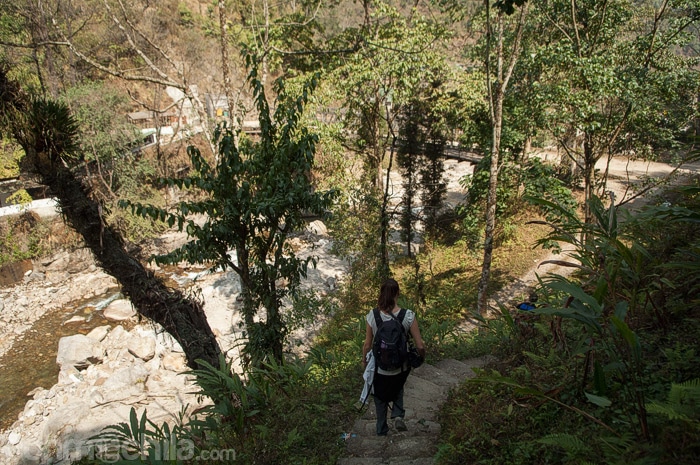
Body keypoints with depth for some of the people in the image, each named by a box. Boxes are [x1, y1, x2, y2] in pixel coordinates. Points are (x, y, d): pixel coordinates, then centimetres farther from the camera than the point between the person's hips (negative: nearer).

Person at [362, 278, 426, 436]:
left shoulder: (372, 316, -19)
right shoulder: (408, 316, -21)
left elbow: (367, 345, -9)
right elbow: (420, 346, -16)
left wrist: (364, 360, 10)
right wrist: (421, 357, 7)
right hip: (401, 367, 0)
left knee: (380, 397, 27)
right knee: (398, 389, 34)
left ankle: (382, 430, 39)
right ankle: (398, 415, 14)